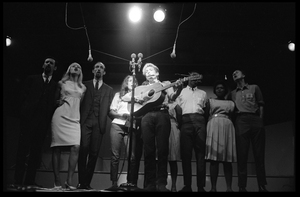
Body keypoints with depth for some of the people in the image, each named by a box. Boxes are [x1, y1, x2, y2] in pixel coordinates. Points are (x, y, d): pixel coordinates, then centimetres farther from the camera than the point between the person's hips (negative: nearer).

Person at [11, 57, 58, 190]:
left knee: (36, 151, -1)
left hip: (44, 121, 1)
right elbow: (23, 97, 8)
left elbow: (54, 104, 8)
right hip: (29, 118, -1)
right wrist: (24, 114, -4)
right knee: (23, 149, -4)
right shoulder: (31, 79, 15)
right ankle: (18, 181, -4)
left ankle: (30, 182, 0)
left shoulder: (56, 85, 16)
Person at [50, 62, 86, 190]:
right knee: (57, 149, -6)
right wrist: (60, 101, 3)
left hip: (74, 119, 2)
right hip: (60, 117, -2)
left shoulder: (82, 88, 18)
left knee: (76, 147, -16)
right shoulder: (62, 83, 13)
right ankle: (57, 182, -3)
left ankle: (69, 181, -13)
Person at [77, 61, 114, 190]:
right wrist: (78, 118, -3)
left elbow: (109, 109, 15)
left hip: (99, 123, 1)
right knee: (83, 150, -14)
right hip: (85, 121, -1)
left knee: (94, 153, -5)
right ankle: (81, 182, -11)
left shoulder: (109, 90, 21)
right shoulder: (84, 85, 18)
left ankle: (87, 182, -1)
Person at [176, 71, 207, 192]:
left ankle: (201, 186, -9)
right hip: (186, 120, -1)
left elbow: (206, 109, 17)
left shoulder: (203, 93, 24)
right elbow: (178, 107, 12)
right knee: (185, 153, -7)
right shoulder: (181, 91, 20)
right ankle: (187, 185, -6)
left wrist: (205, 123, 3)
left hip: (199, 120, 1)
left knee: (200, 153, -6)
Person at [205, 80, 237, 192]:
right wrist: (205, 129, -5)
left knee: (227, 159, -4)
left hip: (228, 127, 2)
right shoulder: (210, 101, 16)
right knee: (214, 158, -11)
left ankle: (229, 187, -8)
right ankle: (213, 187, -15)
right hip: (214, 127, -2)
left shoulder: (231, 103, 21)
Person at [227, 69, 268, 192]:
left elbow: (261, 106, 12)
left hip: (256, 120, -1)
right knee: (242, 154, -6)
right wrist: (233, 124, 0)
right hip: (241, 122, 1)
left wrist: (260, 121, 0)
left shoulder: (254, 88, 18)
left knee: (259, 154, -4)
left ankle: (262, 186, -4)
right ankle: (242, 186, -9)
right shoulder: (232, 93, 23)